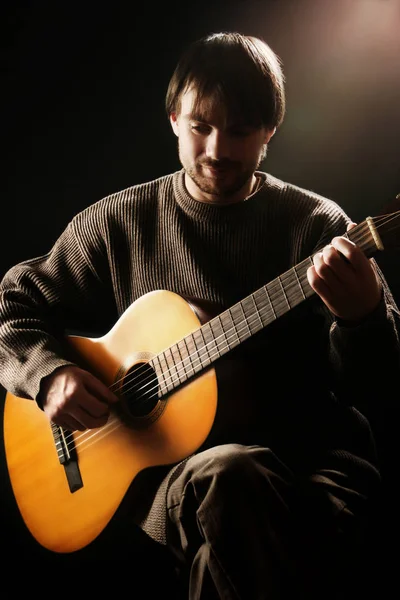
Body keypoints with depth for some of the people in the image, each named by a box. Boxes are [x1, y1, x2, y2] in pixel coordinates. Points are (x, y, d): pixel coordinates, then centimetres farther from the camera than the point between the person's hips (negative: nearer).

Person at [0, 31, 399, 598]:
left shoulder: (318, 225, 4)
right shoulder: (118, 222, 8)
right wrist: (51, 375, -5)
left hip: (312, 459, 0)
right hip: (170, 463, 1)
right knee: (225, 475, -35)